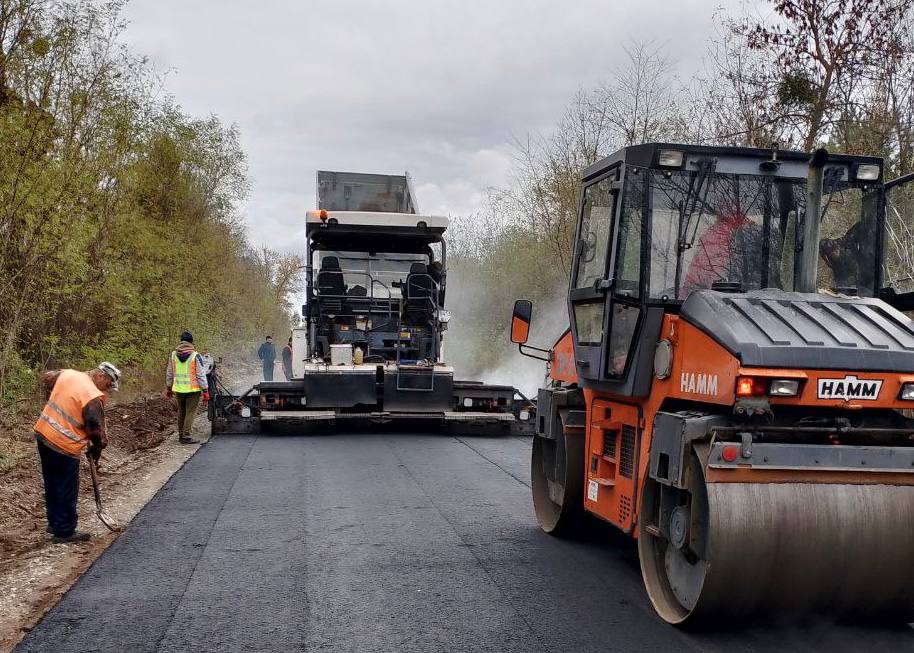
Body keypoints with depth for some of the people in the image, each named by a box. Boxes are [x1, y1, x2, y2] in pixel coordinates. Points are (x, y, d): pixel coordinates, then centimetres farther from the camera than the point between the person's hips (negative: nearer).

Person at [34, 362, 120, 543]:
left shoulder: (68, 373, 2)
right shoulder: (94, 397, -21)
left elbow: (45, 378, 22)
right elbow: (96, 429, -16)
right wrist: (96, 450, 2)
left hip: (43, 434, 8)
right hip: (64, 446, -8)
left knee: (52, 484, 21)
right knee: (68, 489, 7)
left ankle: (54, 523, 35)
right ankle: (65, 531, 16)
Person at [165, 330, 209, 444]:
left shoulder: (173, 355, 3)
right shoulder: (195, 356, -11)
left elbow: (169, 374, 11)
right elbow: (201, 375, -11)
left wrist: (168, 388, 23)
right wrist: (205, 392, -7)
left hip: (178, 389, 5)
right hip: (193, 389, -5)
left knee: (181, 412, 16)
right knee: (190, 412, 0)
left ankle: (181, 435, 24)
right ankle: (186, 436, -4)